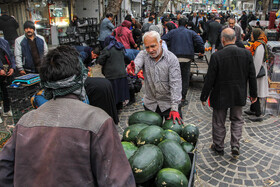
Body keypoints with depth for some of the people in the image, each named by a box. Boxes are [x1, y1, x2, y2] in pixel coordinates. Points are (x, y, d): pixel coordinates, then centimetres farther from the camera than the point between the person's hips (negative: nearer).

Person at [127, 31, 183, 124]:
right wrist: (132, 68, -52)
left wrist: (174, 108, -23)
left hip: (168, 103, -2)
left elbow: (175, 84, -17)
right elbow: (136, 65, -26)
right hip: (150, 104, 3)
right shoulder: (143, 55, -5)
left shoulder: (171, 58, -13)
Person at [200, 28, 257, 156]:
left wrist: (204, 97, -3)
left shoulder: (216, 56, -19)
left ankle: (218, 147, 30)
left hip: (221, 96, -3)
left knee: (219, 123, 14)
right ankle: (235, 146, 20)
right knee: (237, 120, 23)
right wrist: (253, 94, 13)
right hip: (239, 96, 3)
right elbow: (252, 77, 0)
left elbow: (209, 79, -15)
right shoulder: (246, 54, -8)